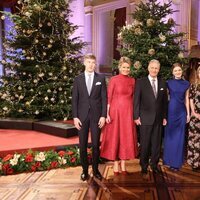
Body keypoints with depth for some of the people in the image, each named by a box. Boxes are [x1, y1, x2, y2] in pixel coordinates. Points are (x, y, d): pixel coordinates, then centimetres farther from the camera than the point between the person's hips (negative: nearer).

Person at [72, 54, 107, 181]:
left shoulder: (101, 78, 4)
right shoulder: (78, 79, 6)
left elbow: (104, 98, 2)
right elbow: (74, 99, 4)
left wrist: (103, 115, -5)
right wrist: (75, 117, -4)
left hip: (96, 116, 0)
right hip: (82, 116, 1)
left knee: (96, 144, 6)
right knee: (83, 145, 5)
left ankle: (95, 169, 21)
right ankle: (85, 170, 19)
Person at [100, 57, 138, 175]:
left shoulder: (132, 80, 8)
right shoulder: (114, 79, -4)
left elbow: (133, 97, 12)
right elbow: (108, 97, -5)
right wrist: (107, 113, -12)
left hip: (128, 111, 4)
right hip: (115, 111, -4)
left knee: (126, 137, 7)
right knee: (114, 137, 4)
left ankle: (123, 165, 19)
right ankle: (116, 164, 16)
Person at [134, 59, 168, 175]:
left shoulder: (163, 83, 9)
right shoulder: (141, 82, -2)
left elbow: (165, 101, 11)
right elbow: (136, 100, -4)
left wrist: (164, 117, 8)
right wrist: (136, 116, -8)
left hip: (158, 119, 3)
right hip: (145, 118, -3)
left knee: (156, 143, 10)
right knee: (145, 143, 5)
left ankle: (154, 164, 26)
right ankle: (144, 166, 21)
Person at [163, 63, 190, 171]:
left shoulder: (186, 84, 7)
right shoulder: (169, 83, 0)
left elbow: (186, 99, 9)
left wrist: (188, 114, 6)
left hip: (181, 112, 2)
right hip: (171, 111, -2)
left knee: (179, 136, 6)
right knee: (170, 135, 5)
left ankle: (177, 161, 18)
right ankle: (169, 160, 18)